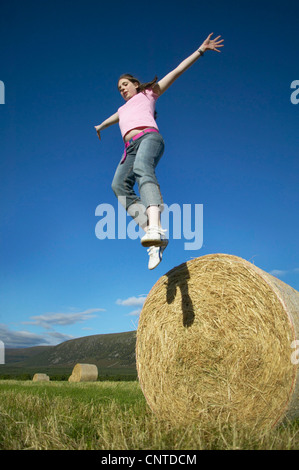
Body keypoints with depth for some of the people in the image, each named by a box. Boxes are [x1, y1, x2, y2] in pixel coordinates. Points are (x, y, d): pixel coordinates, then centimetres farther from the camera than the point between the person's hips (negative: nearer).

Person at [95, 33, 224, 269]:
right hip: (131, 148, 6)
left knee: (142, 169, -38)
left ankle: (156, 228, -61)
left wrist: (201, 50, 18)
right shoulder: (123, 109, 41)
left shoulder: (148, 94, 26)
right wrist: (101, 126, 84)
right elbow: (113, 118, 63)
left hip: (149, 137, -6)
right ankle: (151, 231, -39)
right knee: (120, 184, -24)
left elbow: (177, 71, 22)